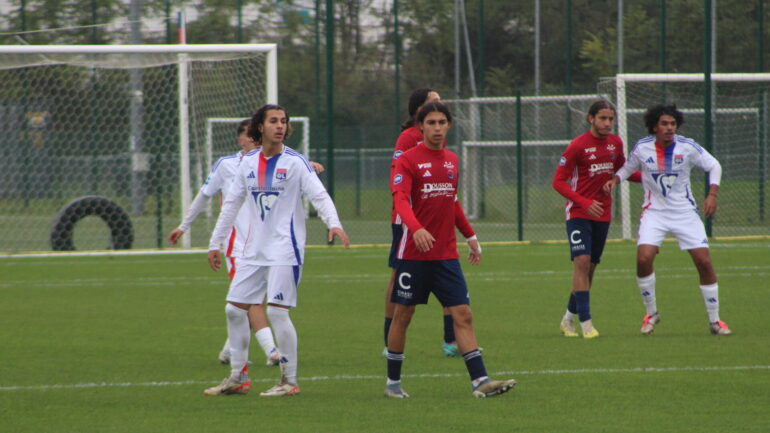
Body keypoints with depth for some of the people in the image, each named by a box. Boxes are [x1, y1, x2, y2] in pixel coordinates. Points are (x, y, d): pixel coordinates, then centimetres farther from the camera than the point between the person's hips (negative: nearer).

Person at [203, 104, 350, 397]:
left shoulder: (295, 162, -6)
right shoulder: (248, 163, 10)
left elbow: (319, 195, -15)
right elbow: (231, 204, 17)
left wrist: (333, 223, -33)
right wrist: (215, 244, 18)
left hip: (285, 249, -6)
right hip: (255, 249, 6)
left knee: (277, 312, -11)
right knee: (234, 309, 6)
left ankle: (290, 381, -2)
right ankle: (238, 377, 17)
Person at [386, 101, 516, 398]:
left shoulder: (452, 160, 13)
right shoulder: (407, 160, -7)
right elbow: (400, 199, -21)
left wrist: (470, 236, 24)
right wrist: (416, 229, -38)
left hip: (446, 254, 5)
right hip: (413, 253, -5)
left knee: (462, 314, -4)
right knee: (403, 315, 4)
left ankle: (480, 381, -9)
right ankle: (393, 382, 17)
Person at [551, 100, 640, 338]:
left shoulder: (615, 143, 5)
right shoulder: (578, 145, -12)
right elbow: (558, 182, -12)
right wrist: (584, 203, -24)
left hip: (603, 214, 6)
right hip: (579, 213, -6)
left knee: (590, 267, 9)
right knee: (582, 261, -18)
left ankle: (569, 319, 23)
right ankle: (585, 322, -18)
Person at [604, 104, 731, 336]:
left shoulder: (687, 147, -9)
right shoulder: (642, 148, -6)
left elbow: (714, 166, 3)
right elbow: (628, 167, 13)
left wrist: (712, 194, -10)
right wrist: (616, 179, -8)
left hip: (685, 211, 0)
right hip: (654, 212, 0)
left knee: (704, 262, -7)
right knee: (643, 259, -19)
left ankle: (714, 320, 9)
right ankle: (651, 313, 3)